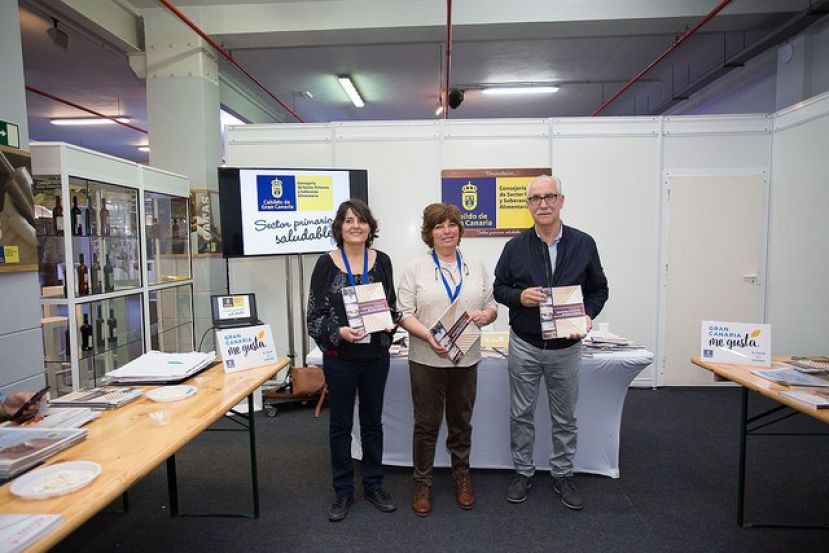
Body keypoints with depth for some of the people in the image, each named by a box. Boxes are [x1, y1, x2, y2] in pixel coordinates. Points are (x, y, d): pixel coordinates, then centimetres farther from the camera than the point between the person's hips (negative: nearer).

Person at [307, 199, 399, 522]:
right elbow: (315, 313, -6)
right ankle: (343, 492, 28)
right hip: (339, 357, -2)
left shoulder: (381, 261, 2)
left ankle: (373, 486, 33)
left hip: (376, 355, 2)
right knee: (340, 425, 10)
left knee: (372, 422, 15)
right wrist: (338, 332, -22)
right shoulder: (326, 263, -5)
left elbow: (392, 305, 9)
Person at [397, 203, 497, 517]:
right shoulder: (416, 269, -2)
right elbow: (404, 313, -7)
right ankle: (422, 483, 25)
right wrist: (428, 336, -22)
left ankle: (461, 477, 34)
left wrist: (484, 315, -12)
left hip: (466, 359, 3)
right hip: (427, 359, -2)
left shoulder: (476, 268, 8)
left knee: (461, 423, 16)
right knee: (426, 424, 8)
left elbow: (492, 307, 10)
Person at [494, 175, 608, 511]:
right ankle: (523, 471, 30)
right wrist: (519, 296, -16)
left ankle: (562, 475, 33)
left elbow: (599, 289, 5)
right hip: (524, 346, 0)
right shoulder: (515, 247, -1)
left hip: (566, 347, 0)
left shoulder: (583, 244, -2)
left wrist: (588, 316, -13)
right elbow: (499, 288, 4)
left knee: (565, 417, 14)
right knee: (521, 414, 11)